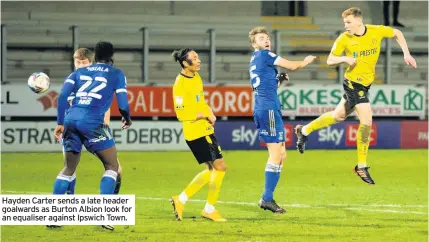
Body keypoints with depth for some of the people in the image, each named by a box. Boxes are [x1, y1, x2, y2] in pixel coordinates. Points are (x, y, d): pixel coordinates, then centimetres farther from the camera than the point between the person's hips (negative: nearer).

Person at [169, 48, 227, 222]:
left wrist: (210, 113, 7)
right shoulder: (180, 84, -16)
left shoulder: (196, 77, 11)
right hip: (196, 131, -9)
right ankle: (209, 209, 1)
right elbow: (181, 113, -20)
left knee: (212, 170, 13)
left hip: (205, 129, 9)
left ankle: (181, 200, 19)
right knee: (220, 167, -8)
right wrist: (204, 115, -16)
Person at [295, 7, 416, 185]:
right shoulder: (344, 39, -13)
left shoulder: (377, 31, -7)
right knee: (366, 121, -12)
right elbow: (330, 60, -3)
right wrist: (345, 58, -23)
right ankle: (362, 167, -2)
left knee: (339, 115, 15)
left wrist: (406, 54, 2)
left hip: (366, 84, 5)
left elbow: (397, 33, 10)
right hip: (353, 82, -5)